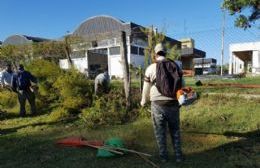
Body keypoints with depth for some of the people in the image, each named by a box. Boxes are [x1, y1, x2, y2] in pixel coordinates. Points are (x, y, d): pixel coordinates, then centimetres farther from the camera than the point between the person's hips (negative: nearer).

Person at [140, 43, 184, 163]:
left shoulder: (151, 68, -3)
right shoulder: (175, 66, 3)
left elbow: (146, 87, 2)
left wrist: (143, 101, 18)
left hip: (158, 104, -2)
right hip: (173, 103, 2)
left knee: (160, 131, 12)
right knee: (175, 130, 17)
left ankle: (163, 156, 22)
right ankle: (178, 155, 25)